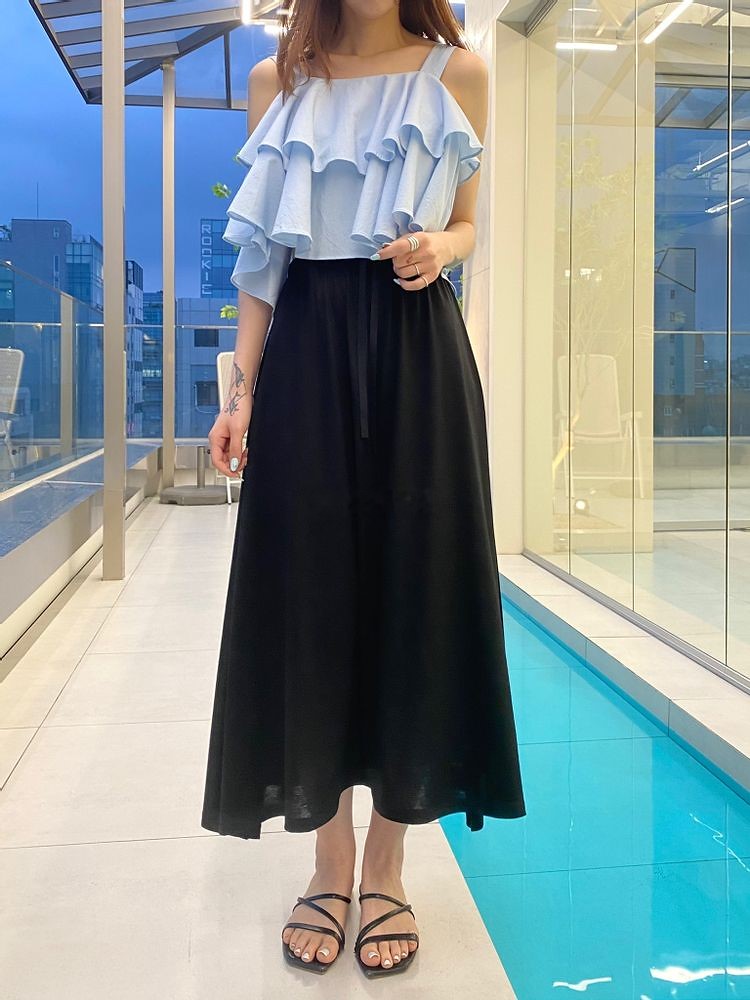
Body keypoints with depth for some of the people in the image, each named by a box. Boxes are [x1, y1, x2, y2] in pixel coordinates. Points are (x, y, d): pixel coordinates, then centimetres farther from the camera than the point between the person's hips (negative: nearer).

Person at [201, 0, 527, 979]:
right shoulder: (278, 80, 11)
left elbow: (464, 227, 13)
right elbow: (264, 254, 9)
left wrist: (437, 250, -11)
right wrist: (241, 387, 1)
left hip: (417, 355, 0)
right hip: (305, 356, 1)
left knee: (411, 589, -1)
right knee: (310, 596, 1)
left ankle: (386, 870, 16)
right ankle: (330, 867, 17)